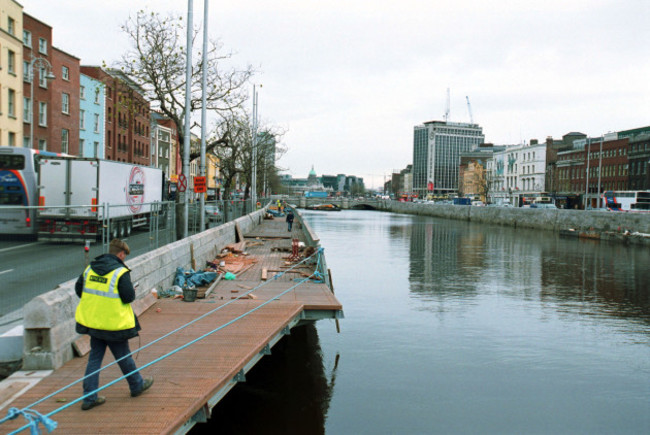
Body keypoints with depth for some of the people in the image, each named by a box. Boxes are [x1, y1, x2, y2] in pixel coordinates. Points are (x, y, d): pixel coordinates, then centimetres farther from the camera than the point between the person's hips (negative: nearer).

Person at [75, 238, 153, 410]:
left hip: (92, 322, 6)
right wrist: (133, 291, 3)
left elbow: (78, 289, 12)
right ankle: (137, 385, 32)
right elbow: (129, 296, -18)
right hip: (114, 324, -5)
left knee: (94, 358, 13)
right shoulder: (121, 272, -17)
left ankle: (89, 397, 12)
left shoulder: (90, 268, 4)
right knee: (124, 356, 12)